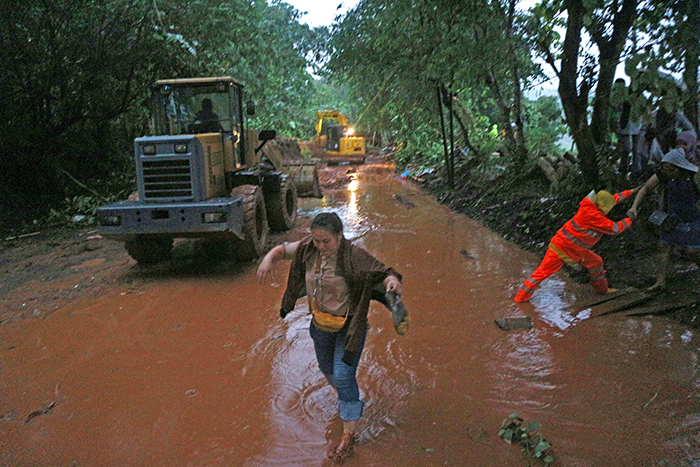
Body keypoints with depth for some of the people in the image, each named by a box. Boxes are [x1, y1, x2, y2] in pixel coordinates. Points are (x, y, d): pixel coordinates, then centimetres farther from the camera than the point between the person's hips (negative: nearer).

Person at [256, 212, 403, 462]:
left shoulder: (354, 256, -25)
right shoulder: (307, 249, -11)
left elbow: (382, 273, -21)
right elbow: (283, 249, 3)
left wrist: (392, 280, -45)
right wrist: (268, 259, -19)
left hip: (349, 326, -6)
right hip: (321, 325, 6)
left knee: (343, 375, -9)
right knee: (328, 369, 23)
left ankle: (348, 433, 8)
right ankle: (347, 399, 56)